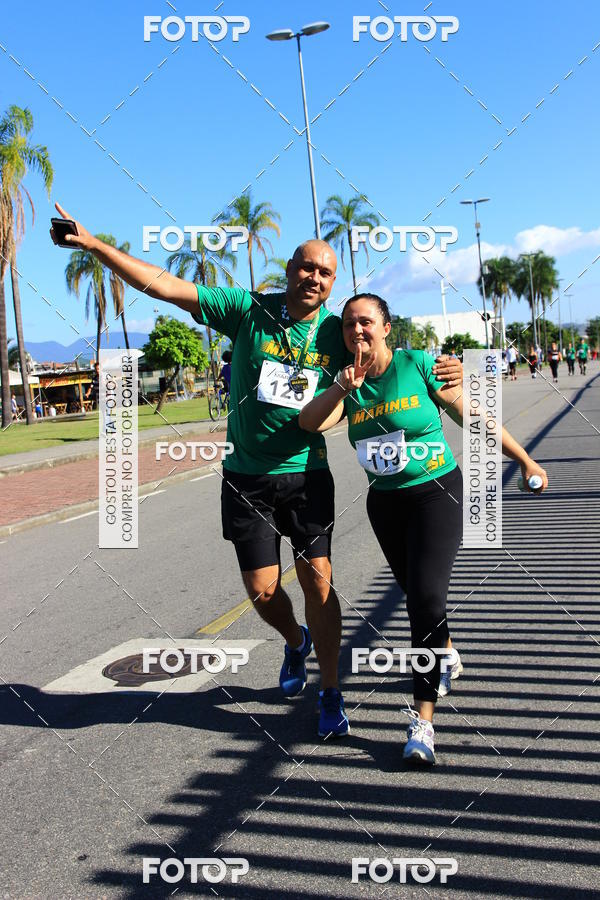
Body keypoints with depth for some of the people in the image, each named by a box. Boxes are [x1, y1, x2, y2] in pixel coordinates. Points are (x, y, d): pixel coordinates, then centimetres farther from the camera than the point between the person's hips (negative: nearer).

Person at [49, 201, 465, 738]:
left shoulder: (337, 332, 0)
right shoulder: (248, 311, -6)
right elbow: (163, 286, -8)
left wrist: (442, 371, -7)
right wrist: (91, 243, -12)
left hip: (307, 475, 1)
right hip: (248, 479, 0)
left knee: (318, 580, -5)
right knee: (263, 591, 2)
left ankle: (331, 693, 13)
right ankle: (297, 642, 38)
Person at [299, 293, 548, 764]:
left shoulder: (419, 365, -11)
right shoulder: (348, 384, 0)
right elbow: (310, 422, -14)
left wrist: (525, 460, -1)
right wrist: (342, 387, -28)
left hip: (436, 493, -5)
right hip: (385, 502, 5)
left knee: (427, 597, -18)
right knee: (416, 594, 19)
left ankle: (424, 717, -12)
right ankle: (447, 655, 49)